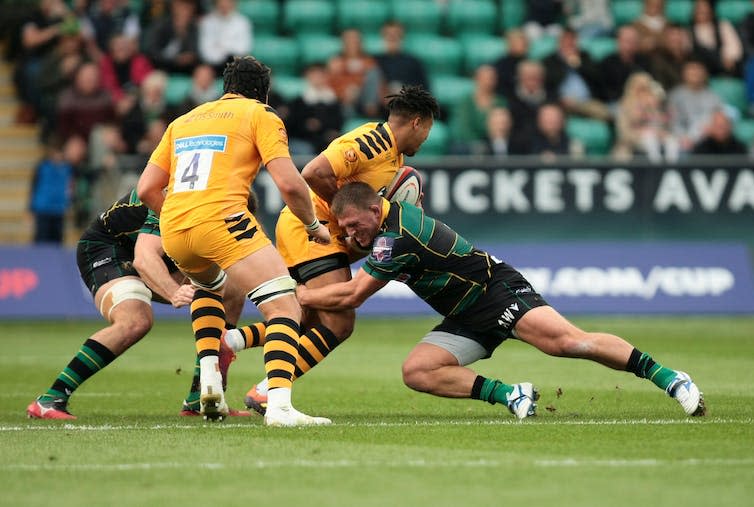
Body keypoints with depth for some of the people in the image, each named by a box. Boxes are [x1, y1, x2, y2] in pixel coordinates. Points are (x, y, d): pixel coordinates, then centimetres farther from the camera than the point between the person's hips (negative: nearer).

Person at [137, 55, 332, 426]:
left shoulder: (183, 121, 27)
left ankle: (209, 379, 19)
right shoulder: (261, 116, 11)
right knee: (285, 308, -5)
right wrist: (313, 225, 14)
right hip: (221, 220, -6)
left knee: (208, 285, 37)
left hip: (172, 231, 6)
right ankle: (279, 405, -29)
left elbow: (146, 189, 23)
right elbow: (289, 183, -1)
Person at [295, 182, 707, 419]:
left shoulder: (396, 237, -22)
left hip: (497, 290, -10)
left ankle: (668, 377, -22)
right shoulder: (394, 209, 5)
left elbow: (353, 296, -18)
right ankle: (508, 394, -13)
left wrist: (302, 296, -5)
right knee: (416, 371, -11)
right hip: (466, 320, 10)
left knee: (566, 340, -28)